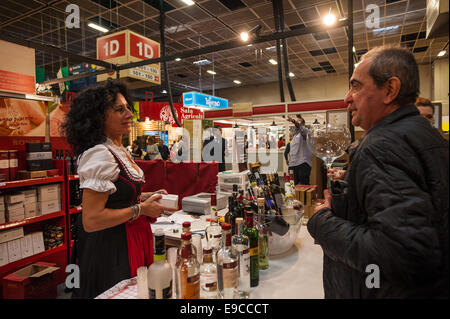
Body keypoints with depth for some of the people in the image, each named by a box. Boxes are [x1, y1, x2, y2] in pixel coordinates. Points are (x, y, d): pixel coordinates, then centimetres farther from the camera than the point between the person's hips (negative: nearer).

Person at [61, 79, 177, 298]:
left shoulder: (119, 150, 8)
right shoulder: (99, 155, -23)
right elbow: (91, 220, -25)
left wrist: (147, 199, 6)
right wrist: (140, 209, -20)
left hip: (130, 241, 9)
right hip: (111, 249, -9)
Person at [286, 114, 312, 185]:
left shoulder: (304, 131, 1)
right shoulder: (295, 135, 25)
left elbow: (300, 127, -25)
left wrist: (293, 121, -46)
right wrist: (290, 163, 21)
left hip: (303, 163, -8)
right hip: (295, 163, 8)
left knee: (304, 184, -12)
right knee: (296, 184, 7)